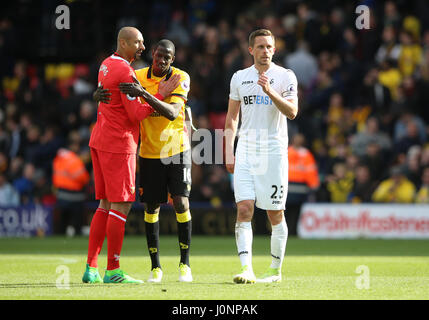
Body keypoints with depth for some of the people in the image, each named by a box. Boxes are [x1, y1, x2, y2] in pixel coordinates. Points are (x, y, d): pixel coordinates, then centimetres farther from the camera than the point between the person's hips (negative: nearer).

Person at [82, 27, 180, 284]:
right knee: (121, 205, -7)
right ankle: (113, 271, -7)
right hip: (118, 144, -10)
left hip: (100, 140, 10)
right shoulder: (125, 72, -15)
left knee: (106, 203, 11)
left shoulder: (107, 65, 15)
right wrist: (160, 96, -8)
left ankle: (91, 268, 10)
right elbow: (136, 114, -17)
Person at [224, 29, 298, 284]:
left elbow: (292, 112, -11)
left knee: (275, 214, 1)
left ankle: (276, 270, 14)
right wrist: (229, 152, 9)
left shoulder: (285, 77, 1)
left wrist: (269, 91, -23)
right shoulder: (239, 78, 11)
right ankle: (247, 269, -17)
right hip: (246, 152, 2)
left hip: (274, 151, -2)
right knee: (244, 210, -11)